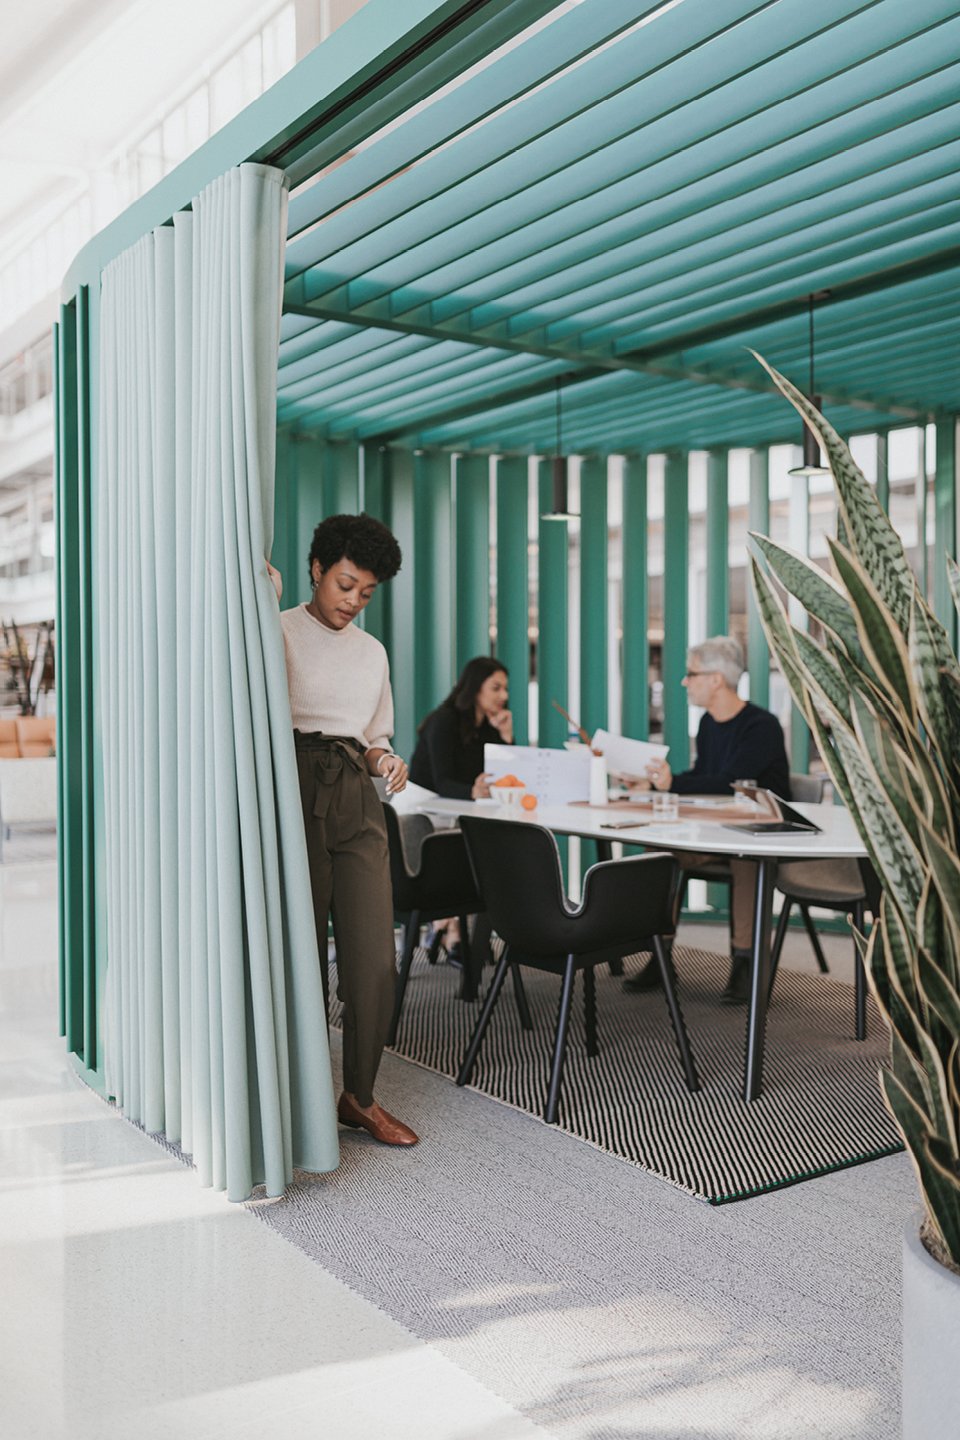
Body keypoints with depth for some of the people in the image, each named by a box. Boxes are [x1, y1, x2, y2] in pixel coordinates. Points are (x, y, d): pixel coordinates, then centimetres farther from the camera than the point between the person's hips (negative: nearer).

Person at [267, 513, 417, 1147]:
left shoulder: (371, 651, 18)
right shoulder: (276, 632, 2)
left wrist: (387, 761, 1)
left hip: (358, 804, 4)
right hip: (295, 793, -4)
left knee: (376, 961, -2)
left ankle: (360, 1097, 15)